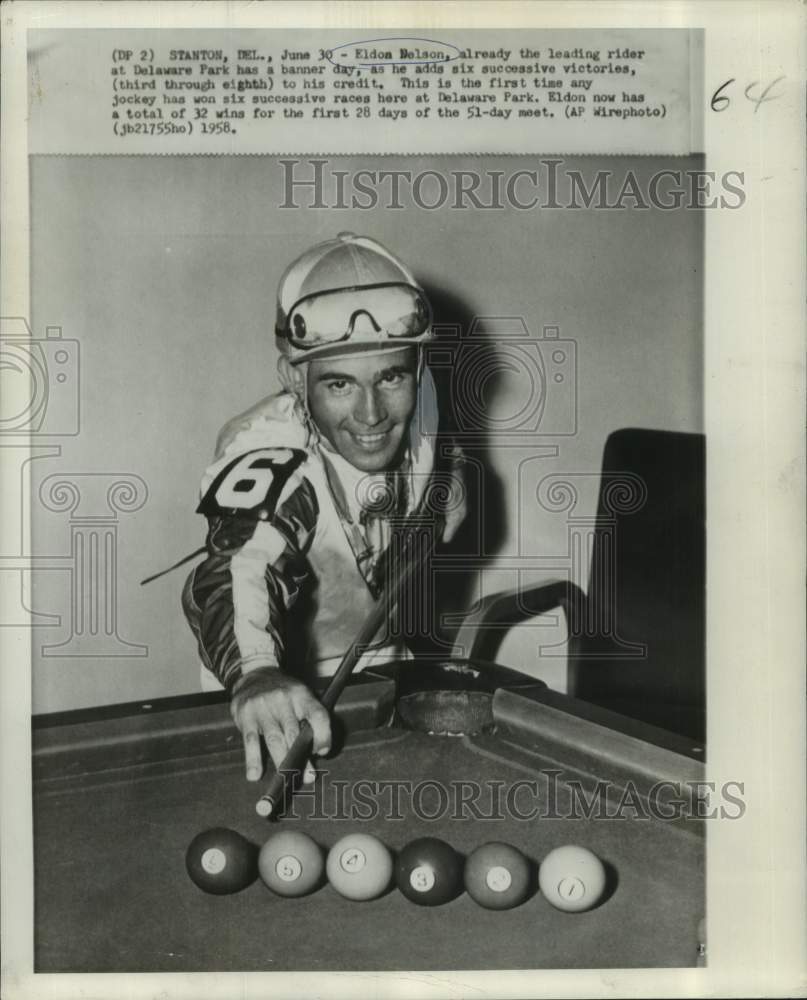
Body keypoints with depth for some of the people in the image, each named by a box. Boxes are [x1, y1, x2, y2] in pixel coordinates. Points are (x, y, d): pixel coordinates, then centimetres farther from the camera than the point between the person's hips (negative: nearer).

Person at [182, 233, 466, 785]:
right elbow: (240, 568, -48)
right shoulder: (269, 452, -29)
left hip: (385, 676, 5)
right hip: (287, 691, -4)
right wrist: (256, 674, -64)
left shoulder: (421, 424, -10)